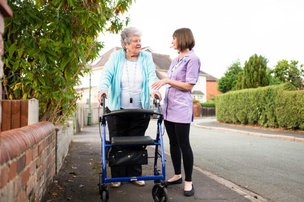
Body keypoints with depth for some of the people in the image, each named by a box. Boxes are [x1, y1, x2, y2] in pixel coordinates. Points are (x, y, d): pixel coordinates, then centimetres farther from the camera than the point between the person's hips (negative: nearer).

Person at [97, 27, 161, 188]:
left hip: (140, 110, 1)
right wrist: (102, 88, -30)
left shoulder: (147, 57, 4)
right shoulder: (116, 57, 2)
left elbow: (151, 75, -8)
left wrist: (153, 89, -29)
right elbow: (107, 74, -10)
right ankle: (117, 176, 20)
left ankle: (135, 174, 24)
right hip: (117, 109, -1)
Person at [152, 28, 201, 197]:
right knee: (173, 143, 13)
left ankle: (188, 181, 9)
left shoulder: (192, 59, -7)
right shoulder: (175, 60, 17)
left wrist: (167, 81, -13)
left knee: (184, 144, -2)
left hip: (182, 108, -8)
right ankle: (177, 175, 26)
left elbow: (189, 86, -12)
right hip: (169, 107, 8)